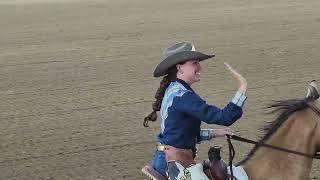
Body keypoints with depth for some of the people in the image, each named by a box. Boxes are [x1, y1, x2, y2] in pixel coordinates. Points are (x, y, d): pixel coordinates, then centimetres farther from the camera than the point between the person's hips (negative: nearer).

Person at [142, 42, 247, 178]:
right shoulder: (182, 95, -21)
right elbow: (225, 117, -26)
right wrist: (242, 89, -26)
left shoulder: (172, 90, 10)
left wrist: (214, 133, 12)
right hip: (175, 161, -10)